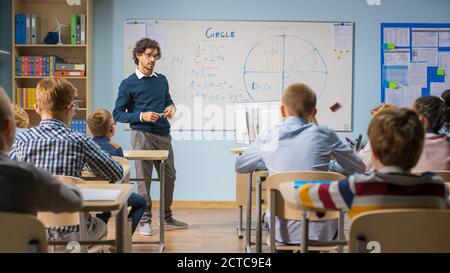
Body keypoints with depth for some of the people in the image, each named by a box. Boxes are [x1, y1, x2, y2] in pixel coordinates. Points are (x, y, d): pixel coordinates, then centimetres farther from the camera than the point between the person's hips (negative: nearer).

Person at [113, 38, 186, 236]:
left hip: (164, 135, 5)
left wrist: (171, 107, 0)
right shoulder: (128, 84, -3)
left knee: (169, 176, 10)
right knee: (144, 178, 0)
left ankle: (167, 218, 26)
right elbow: (118, 114, -4)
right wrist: (141, 116, -18)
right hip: (142, 135, -5)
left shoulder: (162, 80, 11)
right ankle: (145, 221, 13)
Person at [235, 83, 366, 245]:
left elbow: (239, 167, 15)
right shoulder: (324, 134, -4)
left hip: (281, 231, 1)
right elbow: (359, 168, 8)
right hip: (319, 230, -1)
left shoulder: (266, 138, -3)